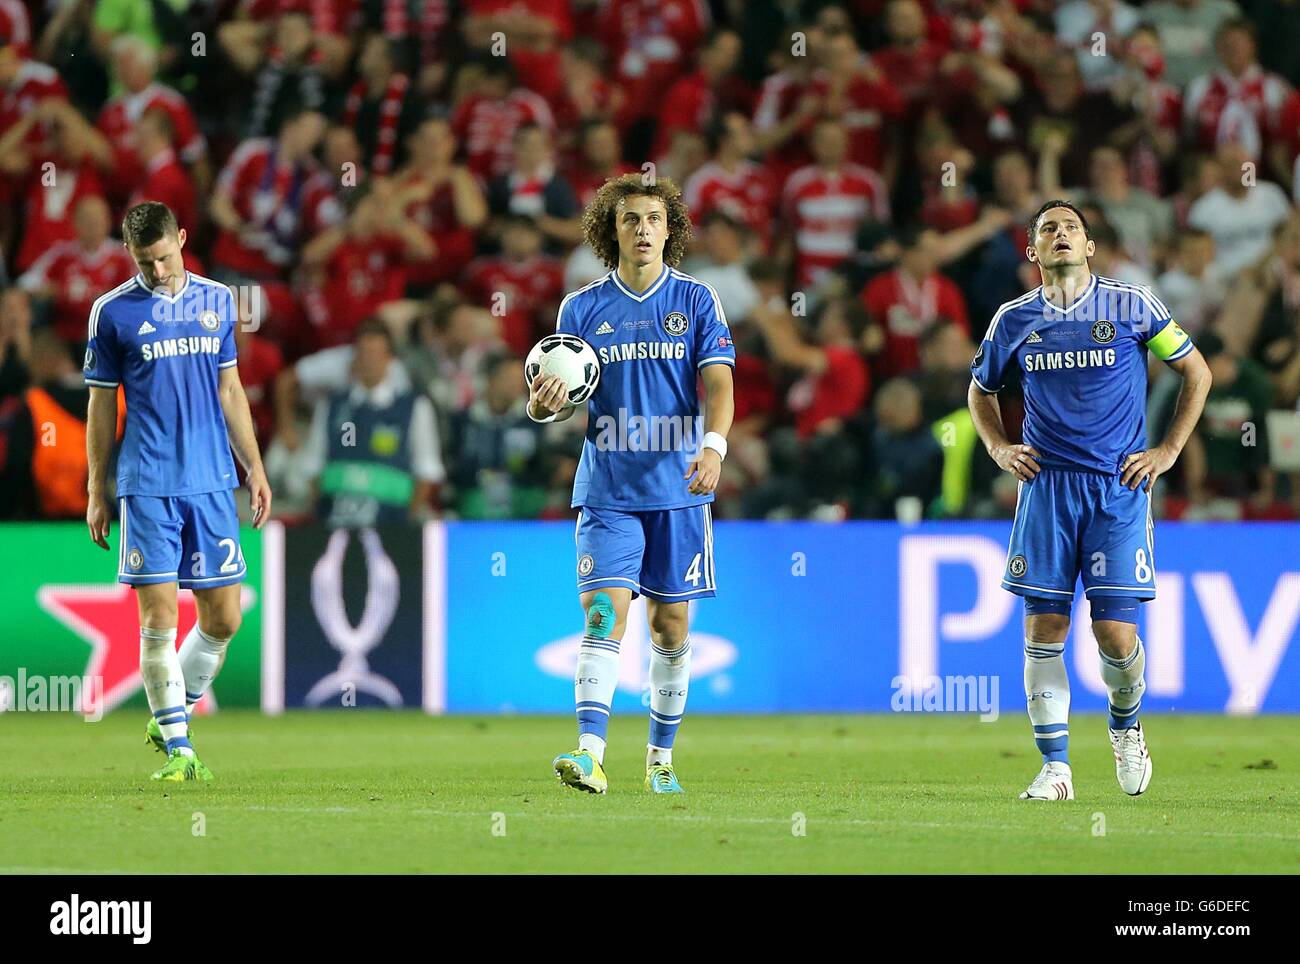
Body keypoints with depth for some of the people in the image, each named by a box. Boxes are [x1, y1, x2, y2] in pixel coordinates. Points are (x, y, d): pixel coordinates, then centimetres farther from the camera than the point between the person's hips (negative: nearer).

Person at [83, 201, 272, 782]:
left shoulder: (217, 300, 10)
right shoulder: (113, 311, 0)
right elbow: (101, 405, 5)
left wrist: (254, 467, 14)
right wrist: (96, 491, 4)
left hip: (212, 483, 3)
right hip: (147, 487, -3)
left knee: (223, 619, 2)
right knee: (158, 619, -7)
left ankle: (171, 716, 22)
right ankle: (178, 749, 1)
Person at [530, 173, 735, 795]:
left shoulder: (696, 301, 3)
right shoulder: (583, 308, 5)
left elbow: (718, 386, -4)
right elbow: (565, 393, 8)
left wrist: (713, 446, -23)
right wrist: (545, 405, -16)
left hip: (678, 488, 0)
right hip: (607, 489, 0)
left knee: (671, 625, 6)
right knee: (605, 615, -14)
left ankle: (661, 756, 20)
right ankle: (590, 754, -23)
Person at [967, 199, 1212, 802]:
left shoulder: (1131, 306, 1)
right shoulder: (1013, 320, 7)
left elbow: (1197, 372, 11)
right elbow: (980, 390, 25)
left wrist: (1167, 452, 4)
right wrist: (999, 449, 8)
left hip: (1120, 486, -2)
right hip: (1046, 485, 2)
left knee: (1115, 632, -7)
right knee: (1043, 627, -6)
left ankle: (1125, 725, 24)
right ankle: (1055, 768, -1)